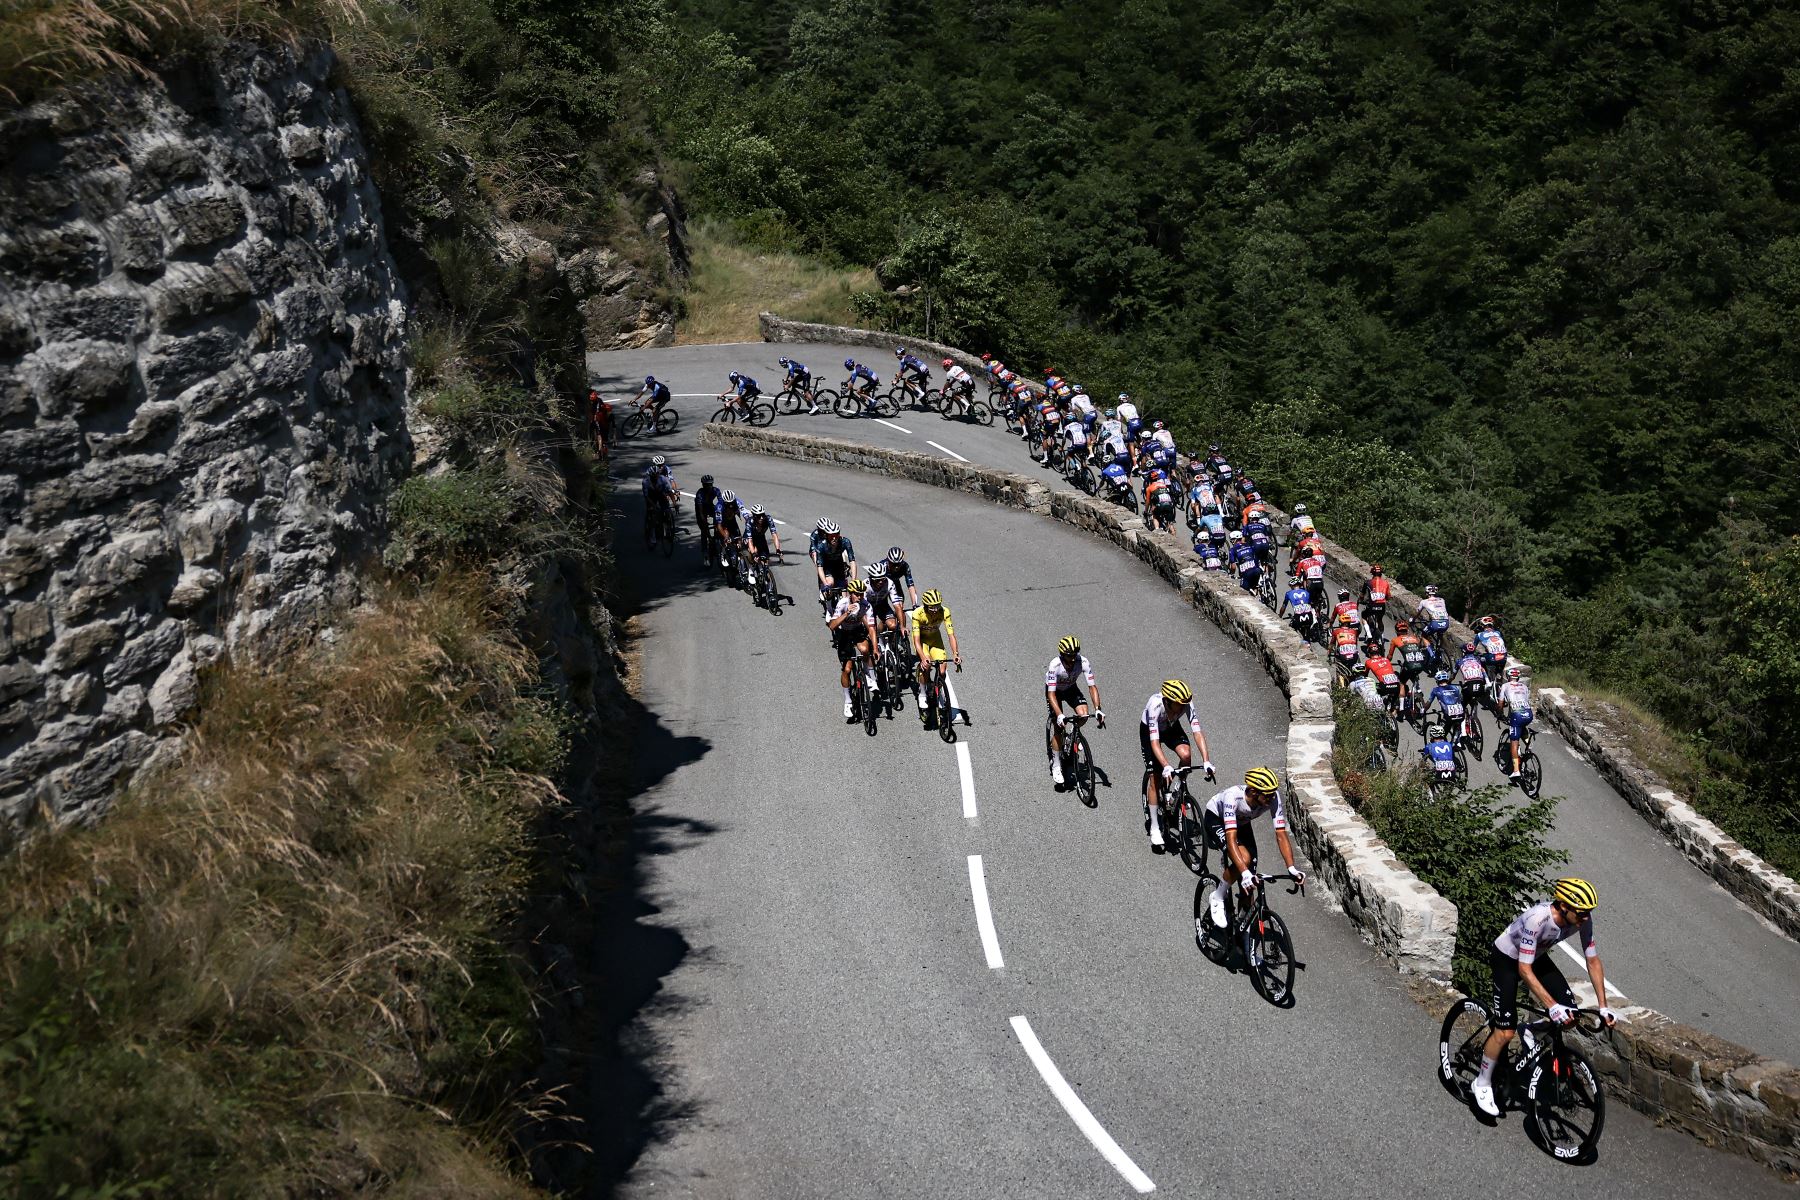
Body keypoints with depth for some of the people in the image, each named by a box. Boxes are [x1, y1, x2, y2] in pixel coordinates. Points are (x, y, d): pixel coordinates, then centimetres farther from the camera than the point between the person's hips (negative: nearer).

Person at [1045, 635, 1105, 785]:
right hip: (1055, 690, -3)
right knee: (1058, 728, -12)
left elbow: (1092, 686, -26)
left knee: (1083, 714, -23)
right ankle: (1056, 767, 1)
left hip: (1071, 688, 3)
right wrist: (1059, 715, -47)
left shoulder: (1083, 662, -29)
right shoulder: (1055, 665, -36)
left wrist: (1097, 709, -37)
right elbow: (1051, 694, -36)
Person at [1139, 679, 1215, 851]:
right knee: (1155, 777, -8)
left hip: (1172, 728, 3)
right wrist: (1166, 767, -54)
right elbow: (1154, 742, -43)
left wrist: (1206, 762, -43)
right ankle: (1154, 828, 2)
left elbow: (1197, 732, -33)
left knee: (1186, 755, -27)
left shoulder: (1186, 703, -32)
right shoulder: (1155, 705, -40)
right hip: (1149, 730, -3)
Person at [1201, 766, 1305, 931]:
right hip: (1216, 819, -5)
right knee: (1244, 858, -30)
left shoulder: (1273, 798, -30)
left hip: (1241, 822, 5)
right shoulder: (1233, 796, -42)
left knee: (1250, 882, -4)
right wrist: (1245, 873, -56)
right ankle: (1217, 899, -7)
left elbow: (1281, 834, -29)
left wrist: (1291, 868, -41)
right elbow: (1231, 839, -47)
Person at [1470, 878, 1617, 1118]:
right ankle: (1482, 1084, 8)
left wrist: (1603, 1006, -12)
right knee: (1506, 1032, -10)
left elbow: (1593, 961, -9)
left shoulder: (1582, 919, -21)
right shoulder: (1537, 918, -39)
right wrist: (1552, 1006, -41)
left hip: (1537, 957, 6)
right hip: (1506, 958, -6)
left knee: (1569, 1013, -10)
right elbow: (1524, 969, -36)